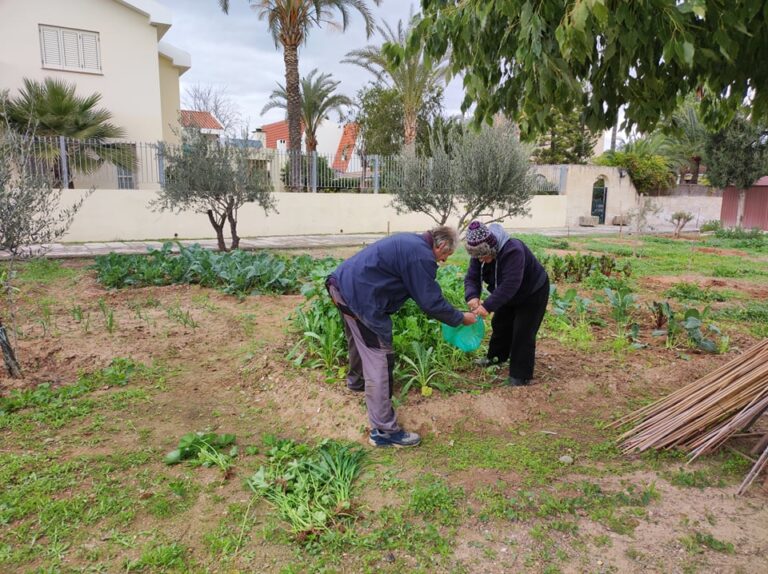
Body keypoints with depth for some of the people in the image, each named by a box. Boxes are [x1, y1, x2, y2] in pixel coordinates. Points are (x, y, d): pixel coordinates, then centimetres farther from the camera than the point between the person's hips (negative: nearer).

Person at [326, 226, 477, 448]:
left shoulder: (411, 242, 16)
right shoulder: (422, 257, -14)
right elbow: (432, 302, -11)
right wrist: (461, 318, 4)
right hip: (359, 295, -11)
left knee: (360, 342, 33)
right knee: (379, 362, -6)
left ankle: (356, 380, 59)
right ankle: (384, 431, -1)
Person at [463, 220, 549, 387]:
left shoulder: (513, 250, -41)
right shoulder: (479, 254, -17)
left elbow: (510, 284, -46)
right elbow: (472, 278, -18)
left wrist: (488, 306, -50)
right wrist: (472, 296, -40)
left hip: (533, 292, -7)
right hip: (511, 296, 7)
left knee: (523, 332, -8)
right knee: (500, 324, 16)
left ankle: (521, 376, 1)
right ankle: (496, 357, 39)